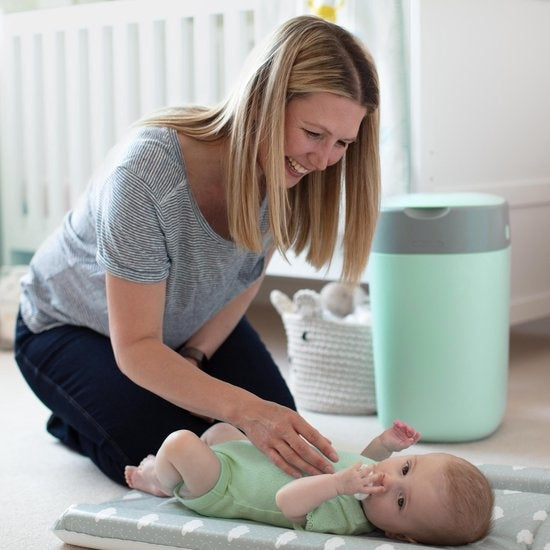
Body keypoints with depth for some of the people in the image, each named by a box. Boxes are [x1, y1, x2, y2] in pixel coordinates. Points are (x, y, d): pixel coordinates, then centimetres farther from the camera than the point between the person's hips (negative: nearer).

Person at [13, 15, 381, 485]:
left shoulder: (285, 166, -22)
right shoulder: (147, 169, -40)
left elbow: (247, 277, -3)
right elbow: (135, 348, -36)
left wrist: (193, 359, -16)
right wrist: (246, 410, -48)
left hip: (189, 325, 5)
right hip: (70, 326, -5)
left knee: (278, 436, -9)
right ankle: (76, 420, 9)